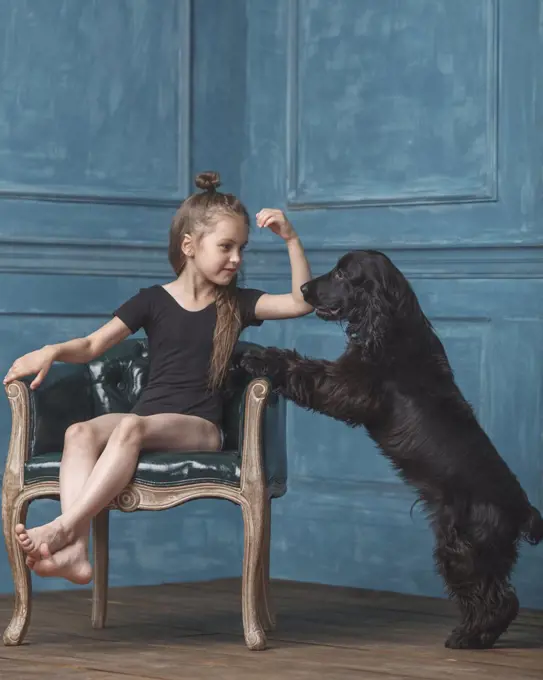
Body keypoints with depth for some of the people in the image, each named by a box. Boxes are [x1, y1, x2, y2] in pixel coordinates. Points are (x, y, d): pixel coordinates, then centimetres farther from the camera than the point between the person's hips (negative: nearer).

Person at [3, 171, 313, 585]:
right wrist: (51, 352, -13)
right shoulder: (154, 301, 11)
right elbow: (92, 345, 7)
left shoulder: (237, 303, 12)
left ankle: (62, 528, -43)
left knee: (132, 427, -36)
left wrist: (291, 239, -7)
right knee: (80, 433, -31)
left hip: (199, 427, -2)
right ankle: (76, 550, -46)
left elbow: (302, 302, 0)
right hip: (147, 417, 2)